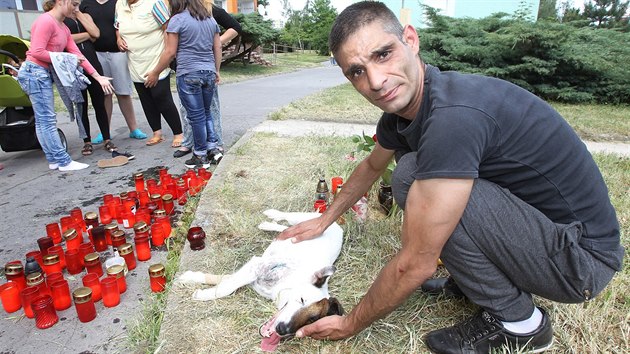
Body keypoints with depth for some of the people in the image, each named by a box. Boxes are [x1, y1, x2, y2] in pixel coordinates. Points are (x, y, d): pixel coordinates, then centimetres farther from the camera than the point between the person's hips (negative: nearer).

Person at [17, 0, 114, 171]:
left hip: (44, 73, 9)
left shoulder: (64, 28, 14)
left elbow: (77, 54, 9)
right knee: (47, 120, -6)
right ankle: (64, 161, -2)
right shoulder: (46, 21, -14)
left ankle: (53, 160, 16)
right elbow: (37, 52, -19)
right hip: (34, 72, -9)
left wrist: (98, 77, 3)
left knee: (44, 120, 11)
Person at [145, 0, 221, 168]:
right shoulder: (210, 18, 11)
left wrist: (155, 73, 2)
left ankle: (201, 156, 10)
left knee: (196, 116, 2)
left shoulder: (177, 19, -6)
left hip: (188, 74, -5)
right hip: (209, 73, 5)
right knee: (206, 112, 18)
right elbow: (217, 48, 13)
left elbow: (170, 52, -7)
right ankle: (213, 147, 16)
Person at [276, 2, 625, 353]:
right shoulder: (401, 108, -2)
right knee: (410, 158, 7)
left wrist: (349, 325, -10)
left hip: (581, 256, -8)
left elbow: (415, 265, -26)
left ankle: (517, 320, -5)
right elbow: (372, 166, 20)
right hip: (537, 220, 8)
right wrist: (324, 220, 26)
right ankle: (472, 278, 12)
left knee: (411, 177, -25)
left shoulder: (452, 116, -31)